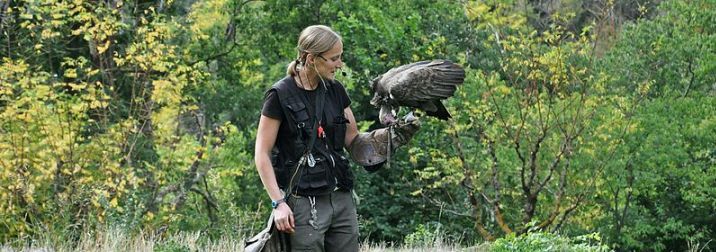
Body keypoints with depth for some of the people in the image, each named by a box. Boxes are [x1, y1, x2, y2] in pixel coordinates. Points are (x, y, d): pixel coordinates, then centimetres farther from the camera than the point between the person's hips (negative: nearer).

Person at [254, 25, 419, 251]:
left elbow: (353, 141, 14)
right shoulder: (281, 95, -9)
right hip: (304, 203, -6)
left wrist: (394, 134, -2)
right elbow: (262, 154, -8)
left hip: (341, 199, 6)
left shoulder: (335, 91, 9)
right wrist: (278, 203, -16)